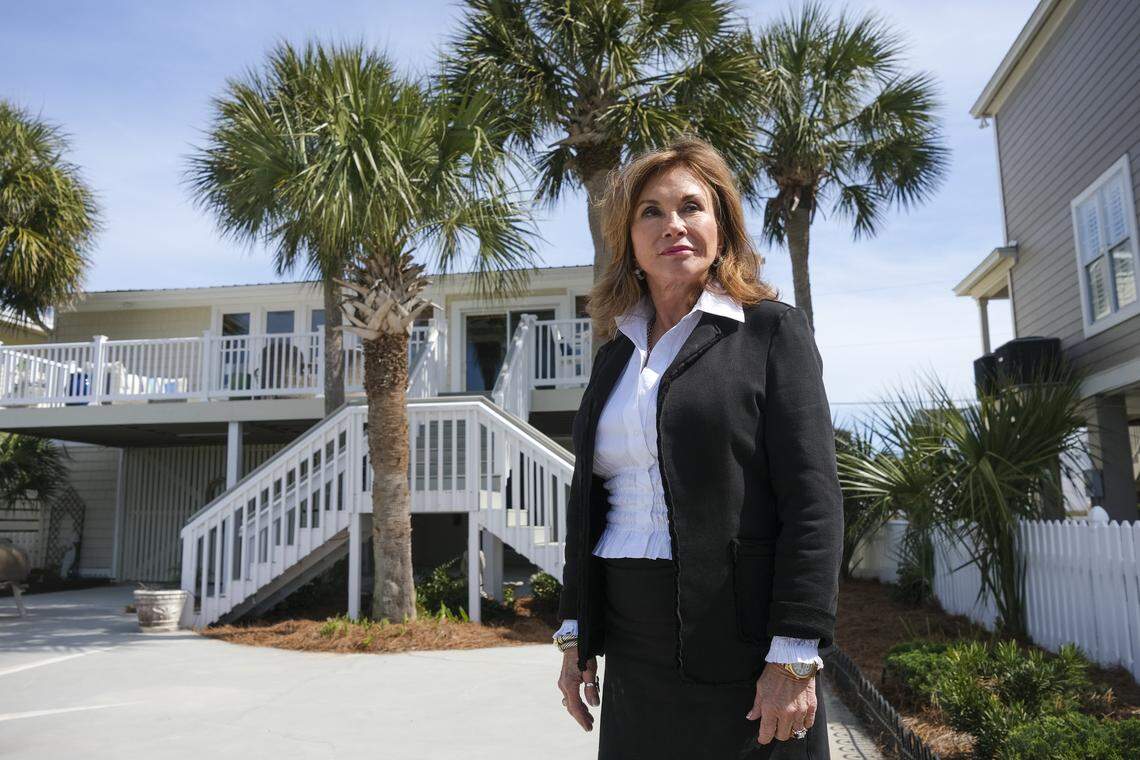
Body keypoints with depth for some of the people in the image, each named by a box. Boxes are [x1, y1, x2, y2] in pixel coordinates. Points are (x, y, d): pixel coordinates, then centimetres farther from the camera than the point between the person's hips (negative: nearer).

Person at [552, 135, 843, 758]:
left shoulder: (771, 331, -3)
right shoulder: (614, 356, 12)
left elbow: (812, 500, -9)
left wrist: (795, 658, -15)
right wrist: (575, 635, 12)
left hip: (742, 650, -4)